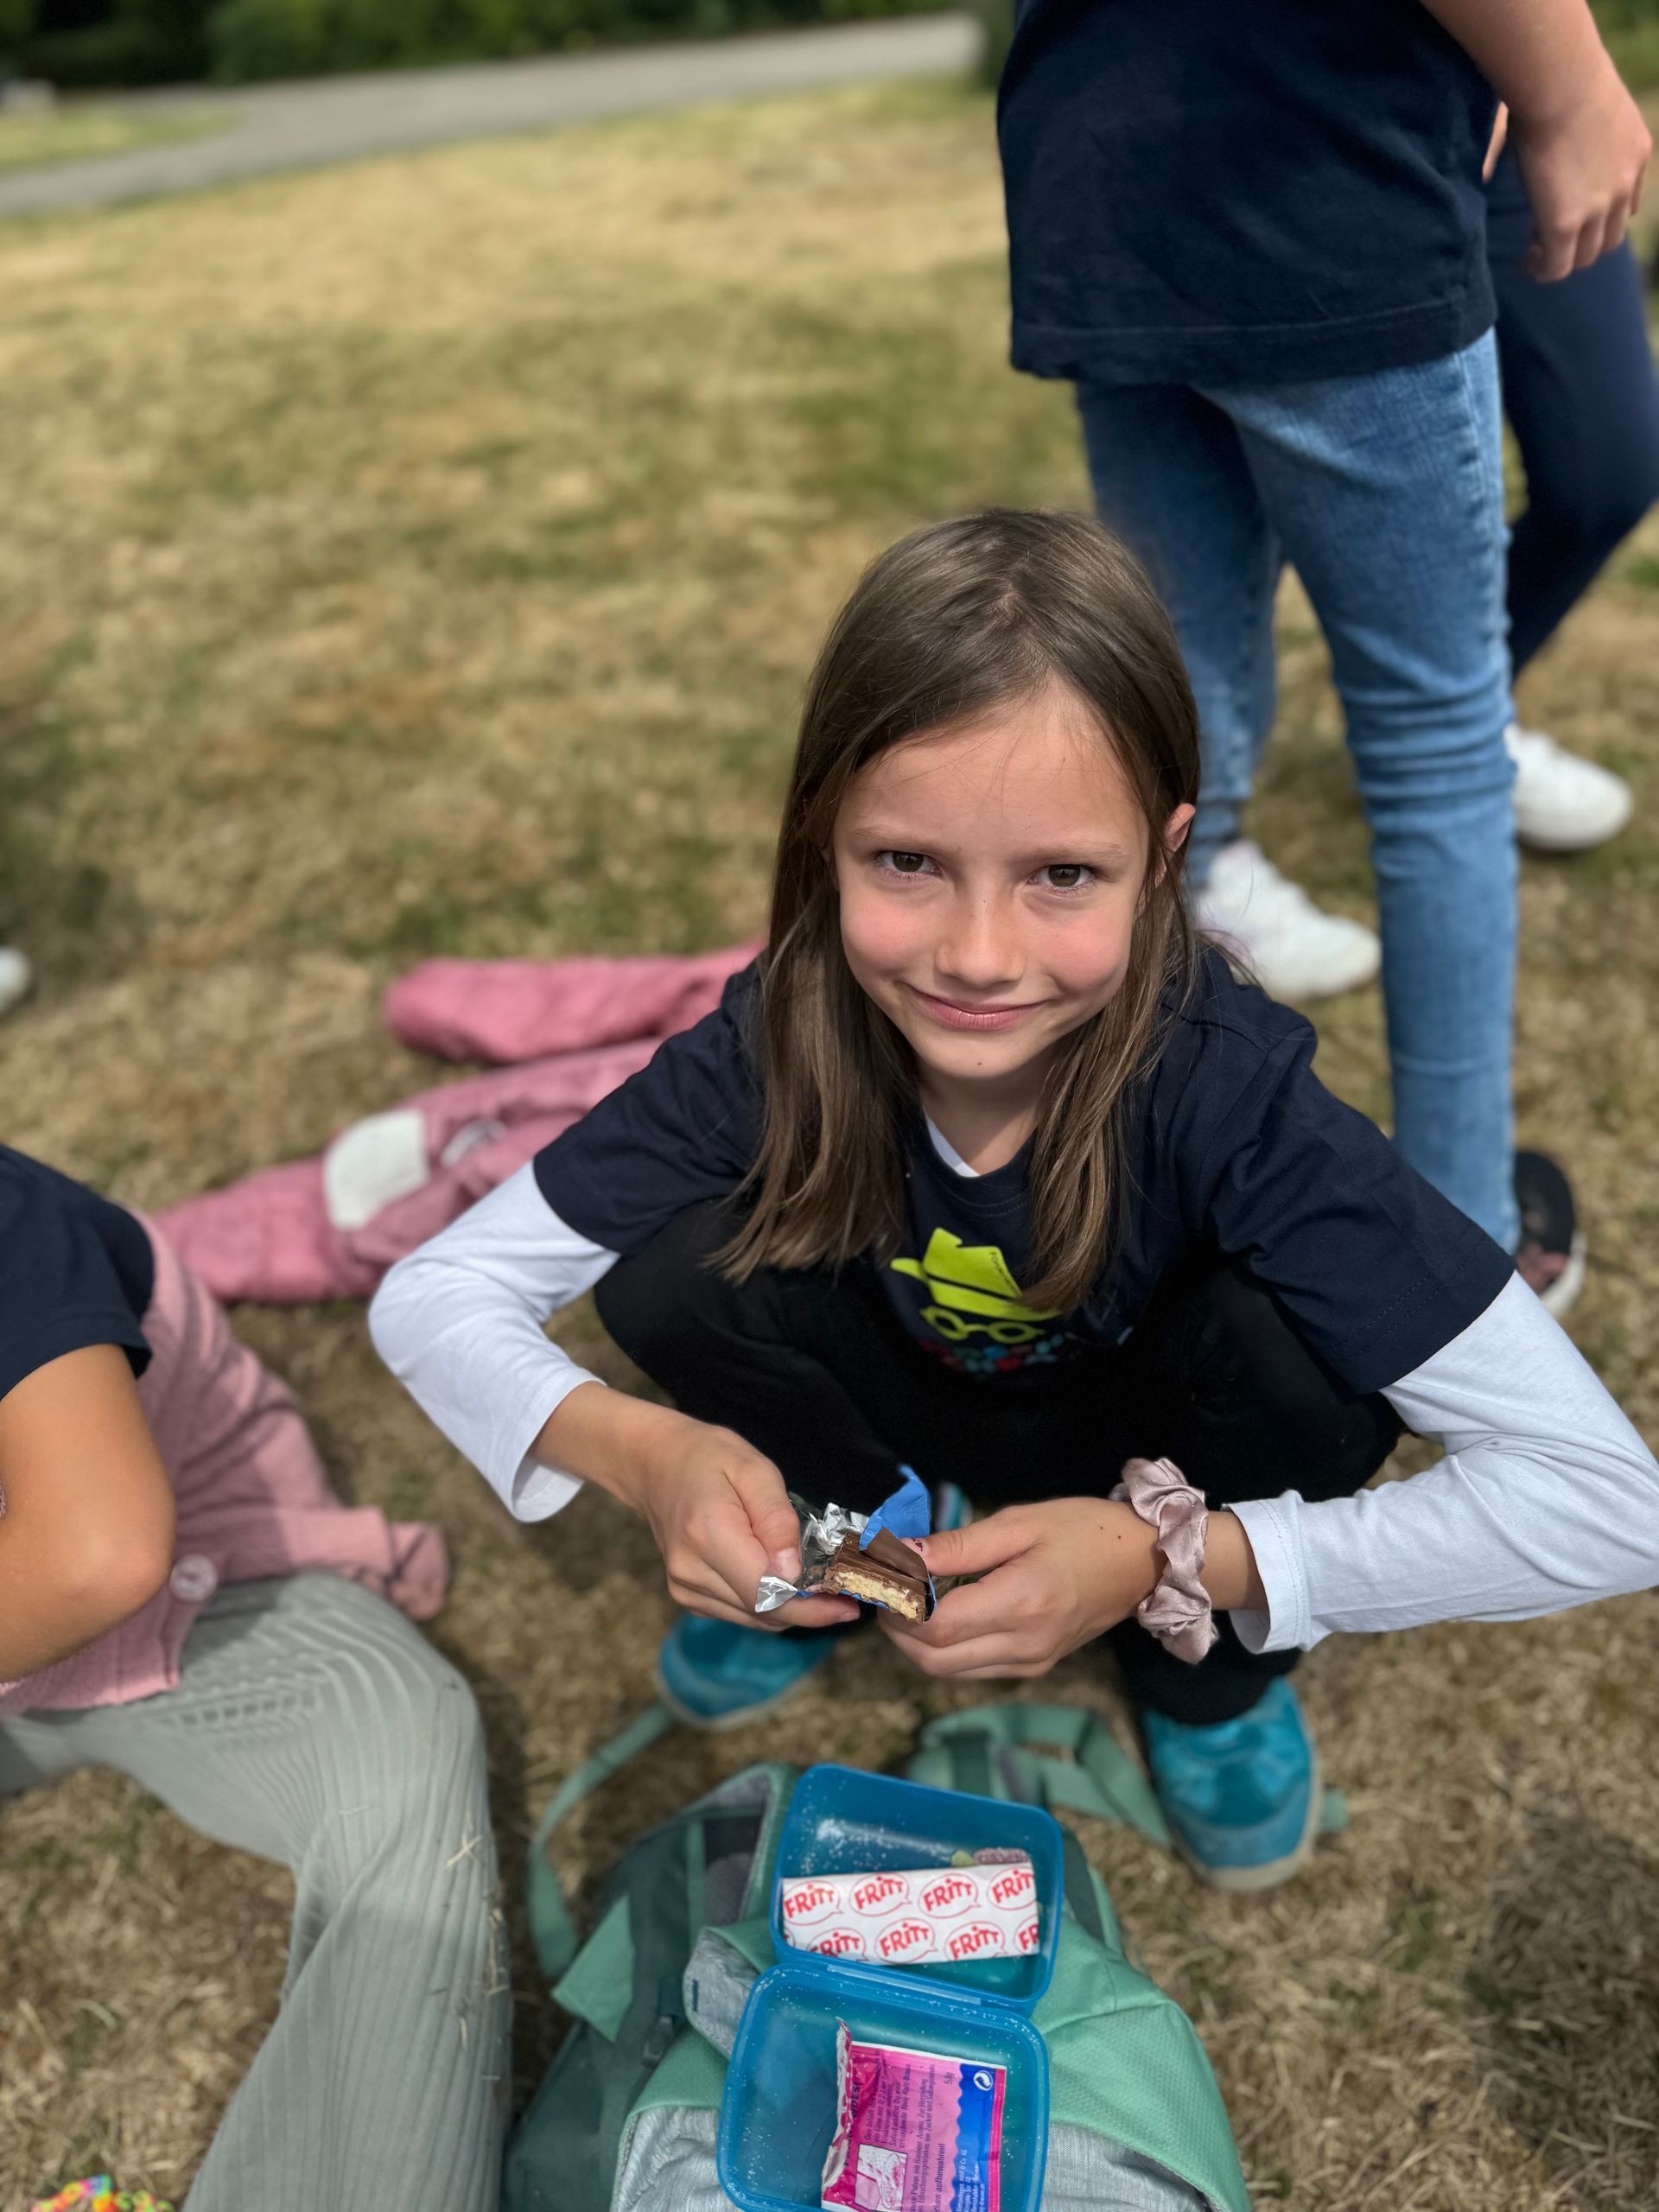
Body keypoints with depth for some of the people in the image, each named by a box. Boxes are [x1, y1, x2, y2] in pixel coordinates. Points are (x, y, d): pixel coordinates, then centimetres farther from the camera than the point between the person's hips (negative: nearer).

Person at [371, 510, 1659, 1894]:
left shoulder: (1230, 1095, -35)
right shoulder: (780, 1047, -28)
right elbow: (433, 1297, -20)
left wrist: (1170, 1562, -41)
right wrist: (639, 1448, -40)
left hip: (1154, 1468, -1)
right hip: (919, 1416, 1)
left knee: (1281, 1343, -32)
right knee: (674, 1275, -24)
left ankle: (1216, 1676, 0)